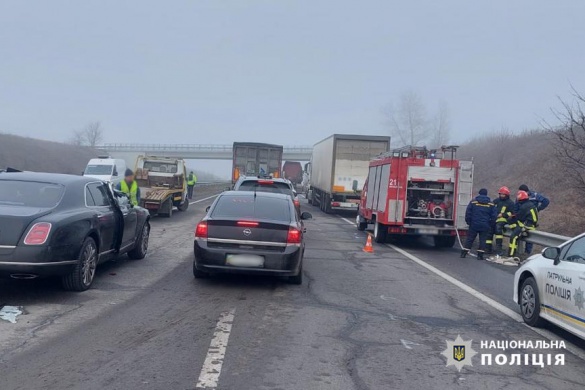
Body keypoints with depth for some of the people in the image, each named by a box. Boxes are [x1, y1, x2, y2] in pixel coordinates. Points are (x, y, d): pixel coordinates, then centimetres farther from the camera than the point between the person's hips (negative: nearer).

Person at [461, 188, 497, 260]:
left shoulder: (473, 202, -2)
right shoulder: (491, 204, 3)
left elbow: (468, 213, -2)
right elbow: (493, 216, 4)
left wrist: (468, 222, 8)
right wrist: (490, 224, 14)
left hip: (474, 225, 0)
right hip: (485, 226, 0)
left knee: (470, 238, 7)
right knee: (482, 240, 6)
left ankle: (464, 253, 7)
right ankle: (480, 255, 3)